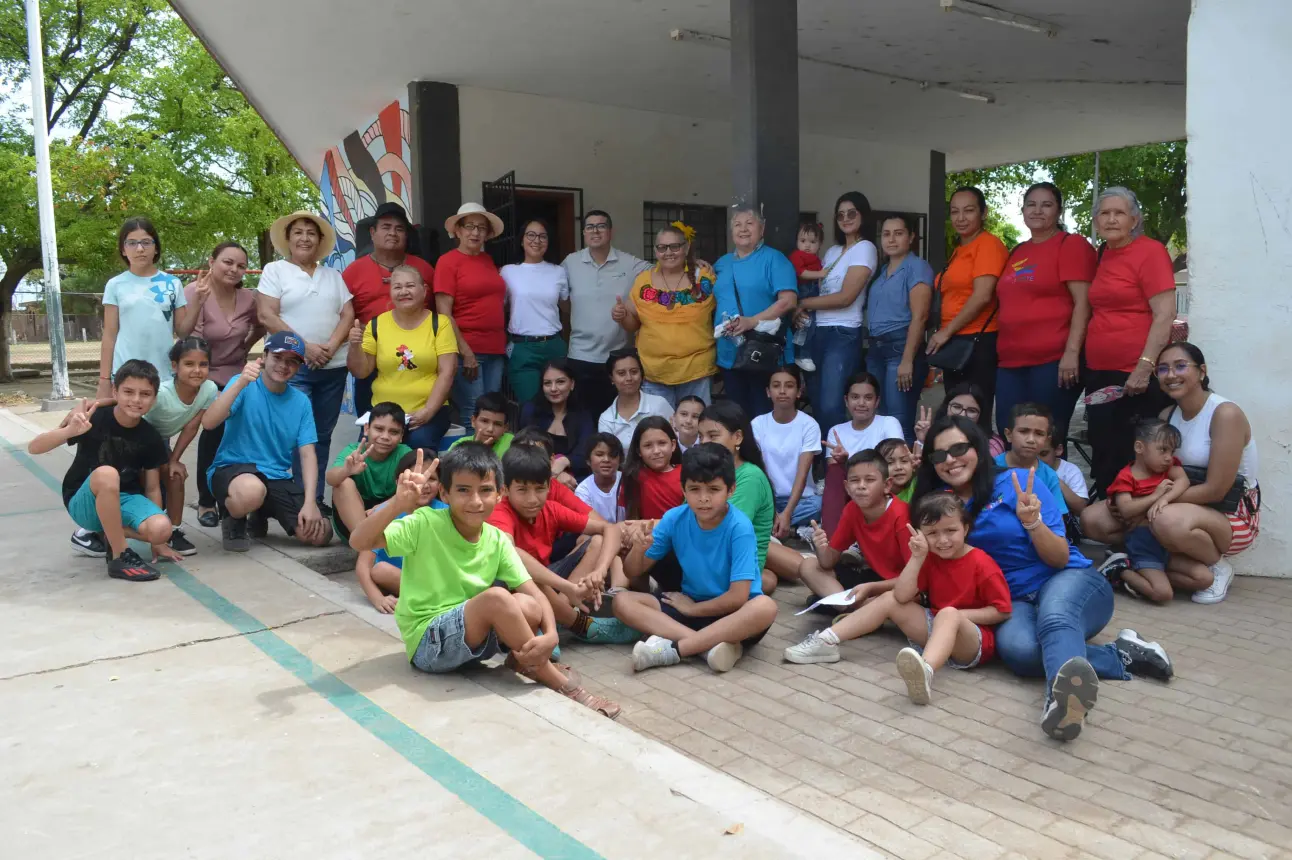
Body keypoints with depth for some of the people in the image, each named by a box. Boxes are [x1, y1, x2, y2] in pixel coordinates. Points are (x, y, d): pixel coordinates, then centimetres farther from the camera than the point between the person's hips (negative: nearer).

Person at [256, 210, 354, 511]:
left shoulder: (333, 275, 16)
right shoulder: (275, 270, 5)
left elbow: (348, 315, 7)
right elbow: (267, 317, -6)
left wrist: (330, 346, -10)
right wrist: (305, 347, -14)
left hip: (334, 366, 4)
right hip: (292, 366, -4)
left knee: (322, 435, 7)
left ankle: (317, 499, 13)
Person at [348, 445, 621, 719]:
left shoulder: (497, 542, -2)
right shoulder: (425, 524, -14)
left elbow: (535, 595, -7)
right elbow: (359, 542, -24)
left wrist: (550, 635, -26)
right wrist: (399, 503, -39)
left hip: (473, 638, 5)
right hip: (427, 643, -4)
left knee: (525, 606, -25)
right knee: (496, 596, -30)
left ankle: (521, 660, 0)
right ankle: (561, 684, -18)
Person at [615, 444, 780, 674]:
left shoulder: (739, 528, -20)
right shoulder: (674, 519, -8)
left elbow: (738, 597, -23)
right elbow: (633, 573, 0)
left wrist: (692, 608, -10)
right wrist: (638, 548, -23)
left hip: (732, 614, -4)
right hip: (688, 605, 4)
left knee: (765, 607, -36)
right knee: (623, 602, -16)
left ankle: (672, 649, -31)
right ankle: (710, 645, -29)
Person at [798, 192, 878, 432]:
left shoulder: (865, 248, -4)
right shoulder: (833, 251, 19)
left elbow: (845, 297, -13)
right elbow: (820, 287, 15)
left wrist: (803, 303, -6)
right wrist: (802, 311, -6)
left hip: (844, 334, -7)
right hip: (819, 331, 7)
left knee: (830, 405, -13)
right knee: (816, 400, 8)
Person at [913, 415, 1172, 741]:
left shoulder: (1017, 481, -5)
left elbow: (1060, 559, -6)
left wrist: (1032, 521, -25)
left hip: (1070, 580, -2)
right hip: (1014, 601, 3)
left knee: (1054, 617, -41)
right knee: (1017, 649, -36)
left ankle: (1063, 697, -70)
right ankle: (1120, 656, -23)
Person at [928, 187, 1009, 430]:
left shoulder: (988, 244, -8)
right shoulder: (958, 251, 18)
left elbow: (982, 296, -18)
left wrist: (946, 331, -13)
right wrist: (943, 334, 13)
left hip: (977, 342, -9)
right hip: (953, 344, 9)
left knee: (975, 420, -8)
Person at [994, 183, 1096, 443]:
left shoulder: (1071, 244, -1)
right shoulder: (1017, 252, 19)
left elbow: (1083, 302, -9)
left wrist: (1072, 352, -18)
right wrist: (997, 351, 18)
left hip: (1053, 360, -7)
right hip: (1010, 362, 7)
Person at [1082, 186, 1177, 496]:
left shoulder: (1150, 251, -8)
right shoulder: (1102, 256, 12)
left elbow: (1165, 315, -15)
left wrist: (1145, 367, -21)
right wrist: (1080, 358, 14)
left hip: (1136, 376, -7)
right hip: (1098, 373, 7)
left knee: (1132, 459, 1)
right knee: (1104, 454, 13)